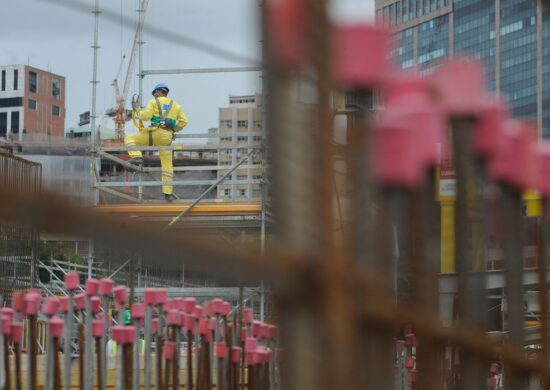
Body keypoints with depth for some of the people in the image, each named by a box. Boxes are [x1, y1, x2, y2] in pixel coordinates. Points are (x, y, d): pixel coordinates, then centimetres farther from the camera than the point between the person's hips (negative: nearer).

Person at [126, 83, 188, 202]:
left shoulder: (154, 102, 6)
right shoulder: (175, 105, 20)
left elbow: (146, 116, -7)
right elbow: (183, 121, 11)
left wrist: (137, 109, 12)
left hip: (154, 133, -4)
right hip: (167, 137, 4)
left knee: (129, 139, 12)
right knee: (167, 165, 10)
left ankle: (137, 157, -14)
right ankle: (168, 193, 5)